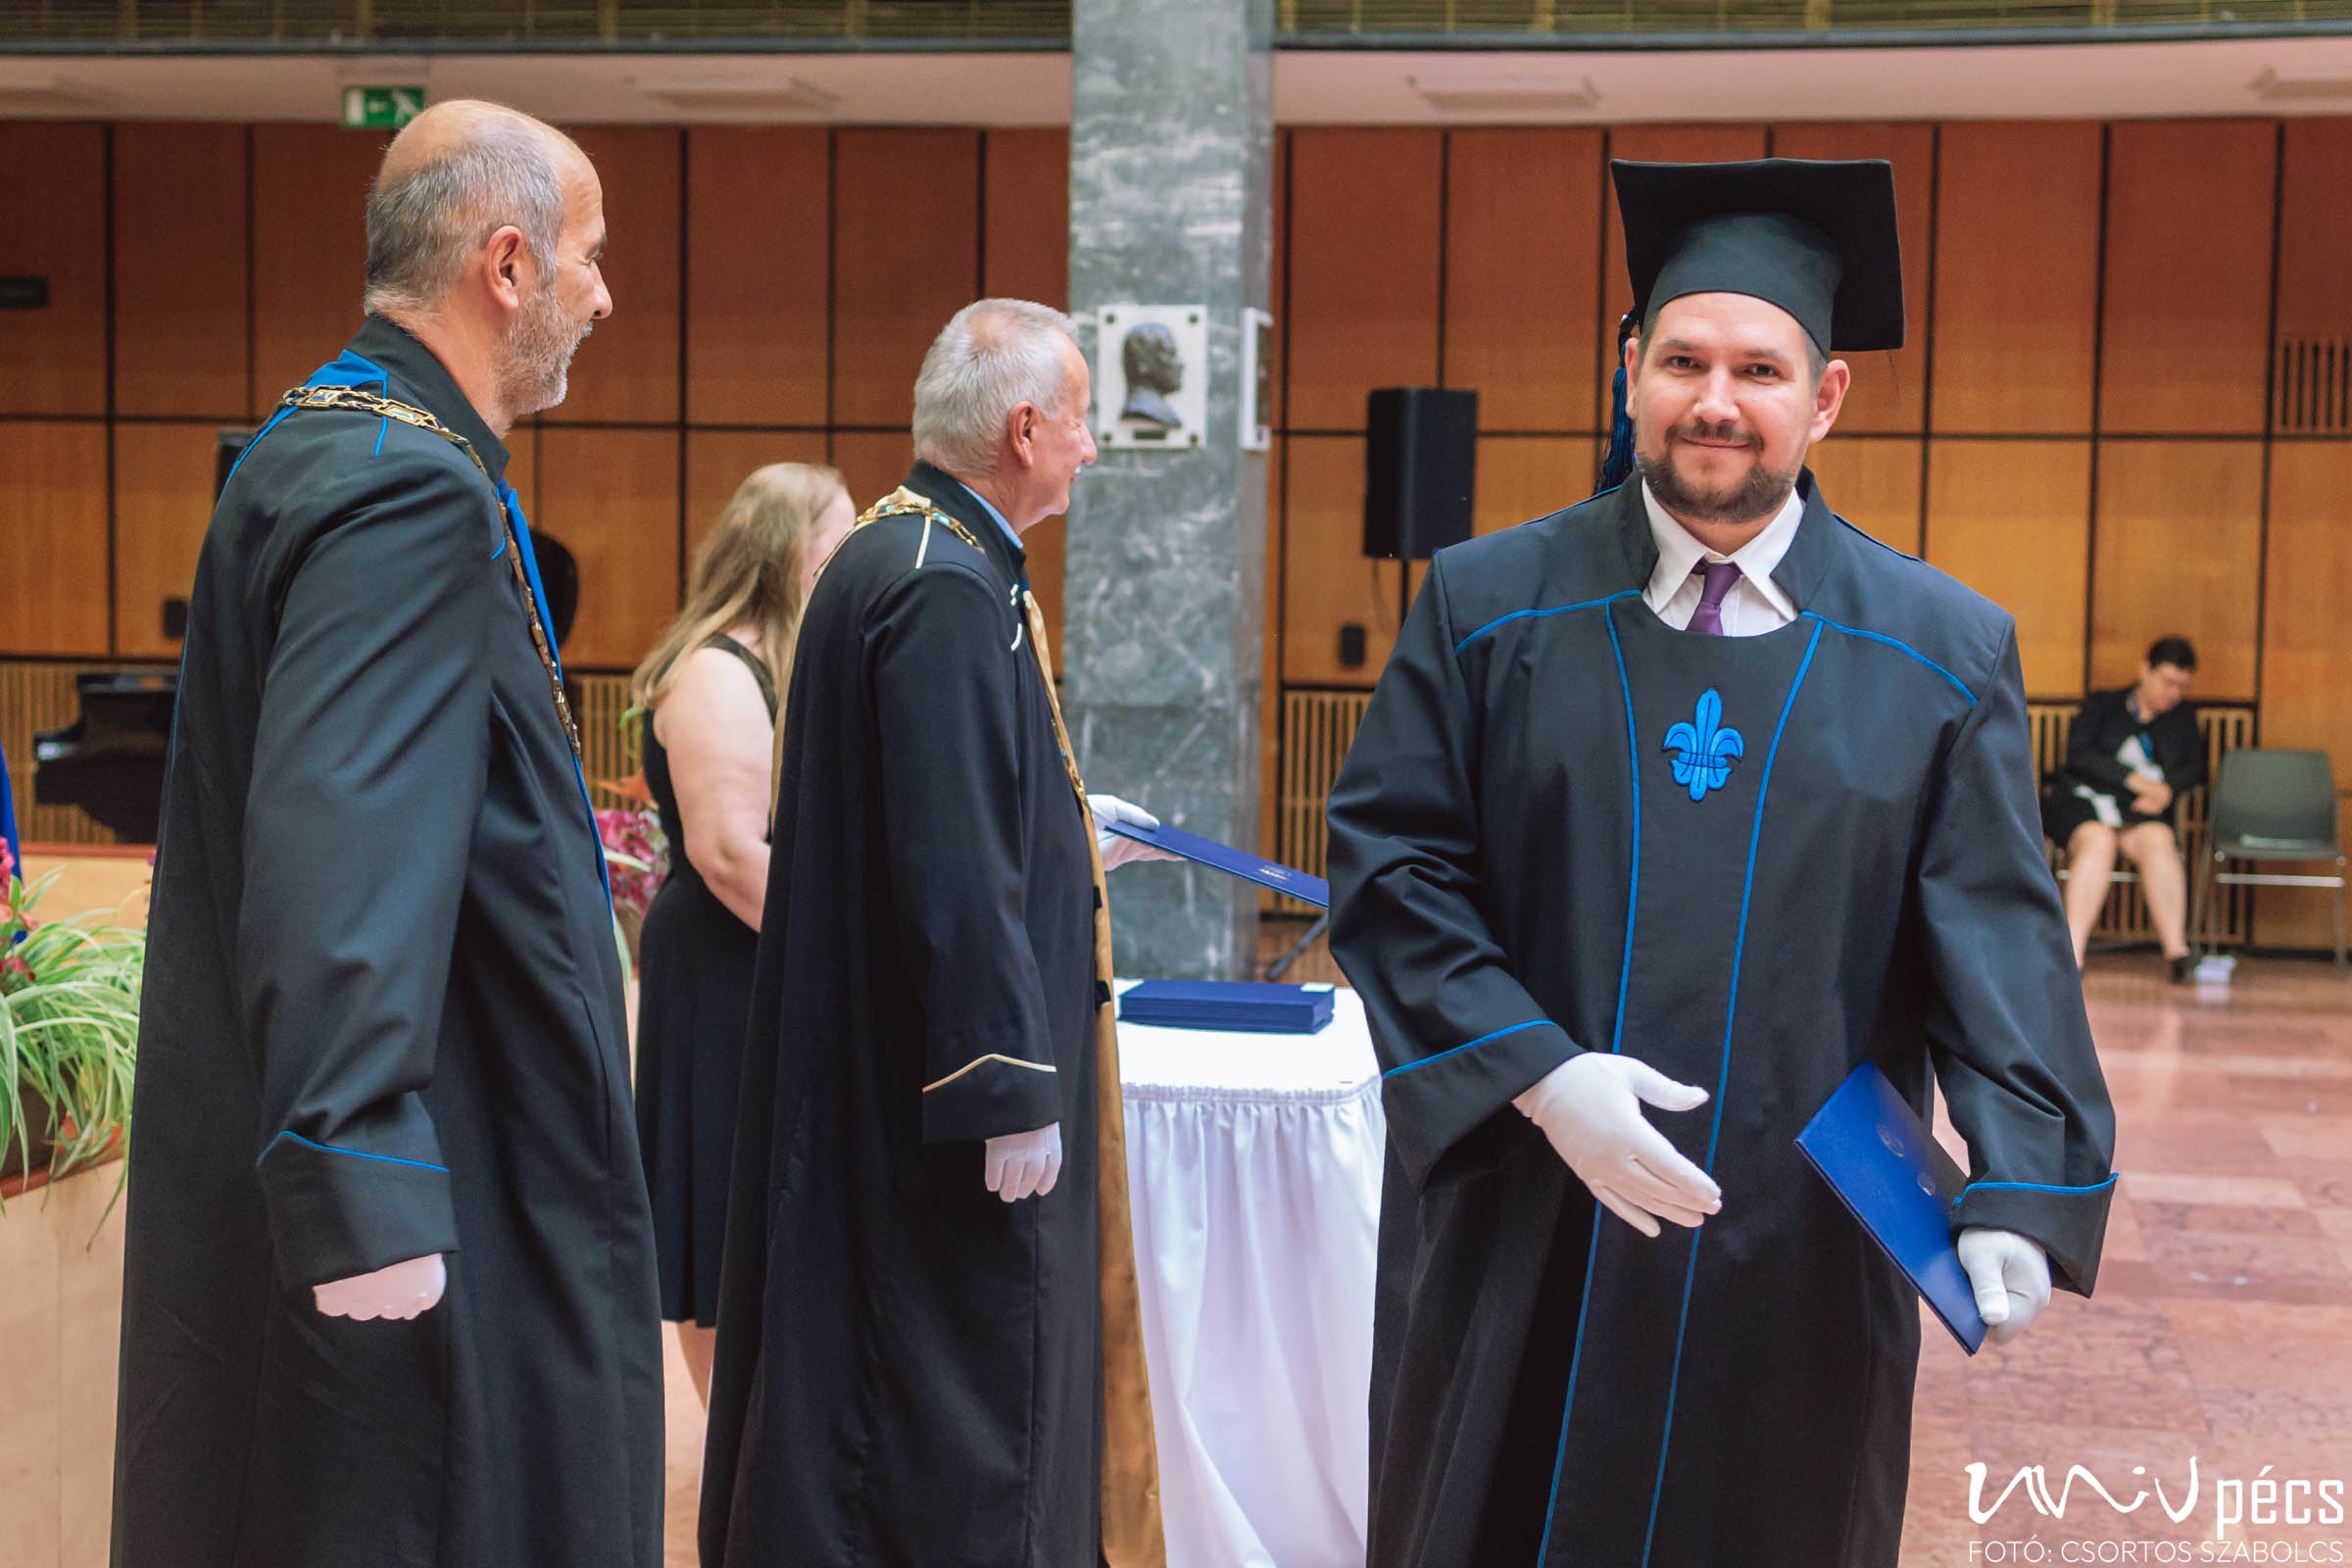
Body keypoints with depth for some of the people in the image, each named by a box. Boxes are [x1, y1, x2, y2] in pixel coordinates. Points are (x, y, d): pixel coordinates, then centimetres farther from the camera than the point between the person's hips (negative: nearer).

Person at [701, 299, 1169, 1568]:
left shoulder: (893, 552, 11)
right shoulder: (949, 590, -21)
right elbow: (954, 868, -26)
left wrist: (1066, 832, 28)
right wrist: (1009, 1091, -23)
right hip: (938, 1081, -11)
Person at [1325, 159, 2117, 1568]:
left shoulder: (1946, 650, 0)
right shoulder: (1488, 604, 0)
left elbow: (1998, 938, -5)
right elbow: (1392, 867, -4)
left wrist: (2017, 1194, -19)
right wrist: (1534, 1076, -17)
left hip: (1799, 1255, 0)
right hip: (1518, 1234, 0)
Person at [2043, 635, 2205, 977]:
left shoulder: (2183, 717, 25)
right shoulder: (2103, 705, 16)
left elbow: (2196, 767, 12)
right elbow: (2078, 753, -1)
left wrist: (2167, 788, -10)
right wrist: (2135, 779, -11)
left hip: (2141, 809, 2)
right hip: (2084, 800, -2)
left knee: (2158, 841, -33)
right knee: (2098, 842, -36)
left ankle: (2176, 949, -47)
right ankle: (2074, 950, -46)